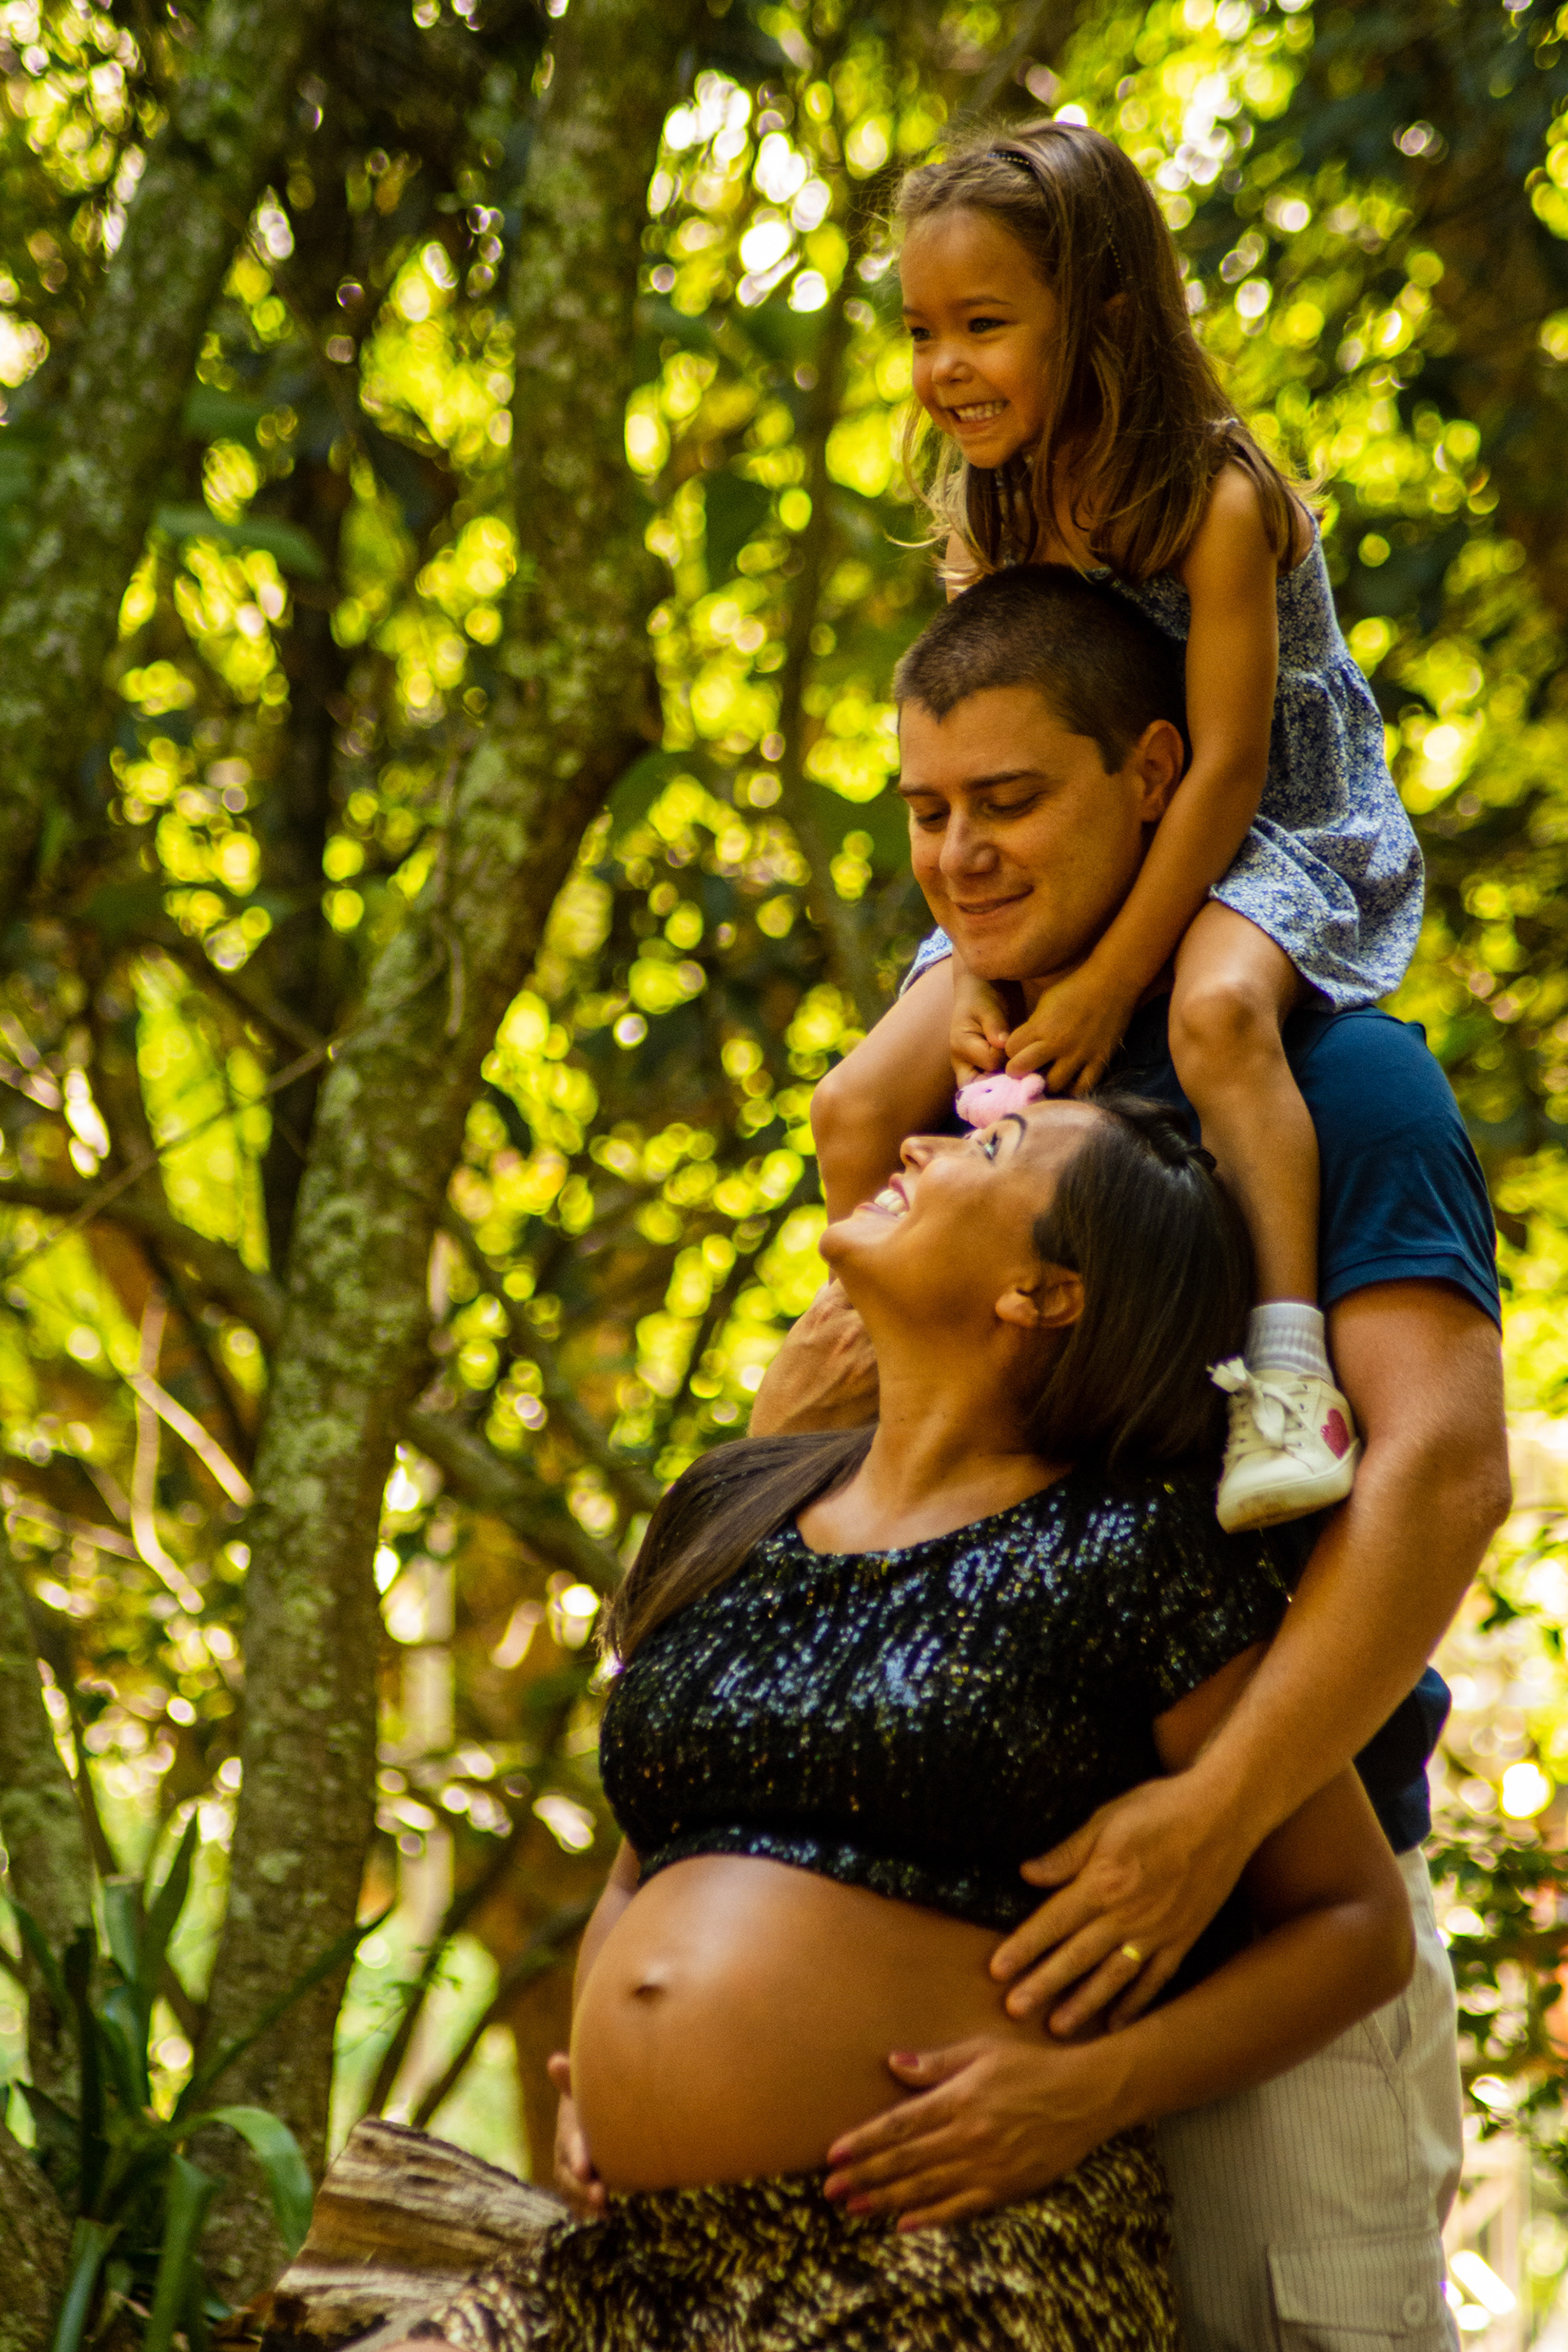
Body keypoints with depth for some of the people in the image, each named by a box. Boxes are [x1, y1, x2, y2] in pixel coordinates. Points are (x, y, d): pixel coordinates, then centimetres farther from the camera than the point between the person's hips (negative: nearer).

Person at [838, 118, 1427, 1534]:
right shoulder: (986, 524, -2)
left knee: (1218, 1008, -41)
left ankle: (1292, 1369, -41)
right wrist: (975, 975, -14)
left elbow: (1225, 766, -24)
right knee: (871, 1109, -3)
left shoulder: (1217, 501, -23)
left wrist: (1108, 984, -26)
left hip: (1275, 841, -7)